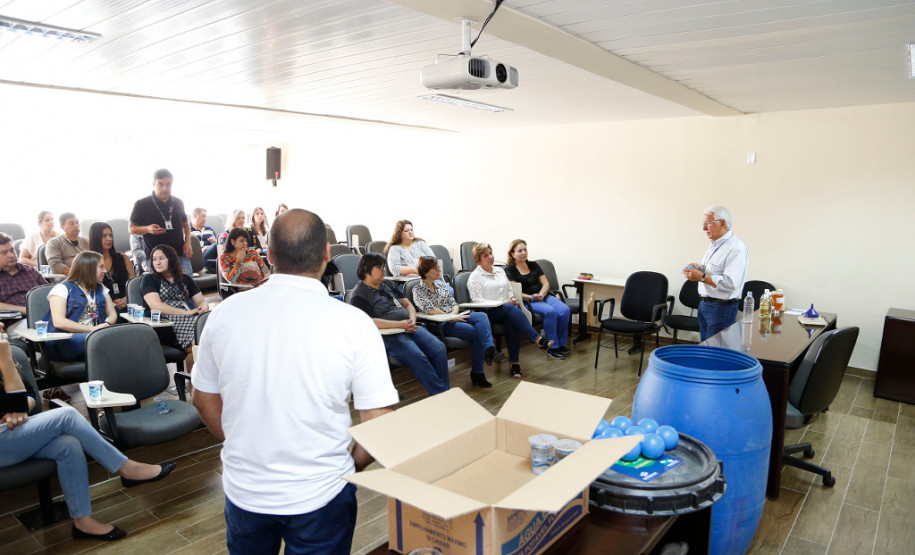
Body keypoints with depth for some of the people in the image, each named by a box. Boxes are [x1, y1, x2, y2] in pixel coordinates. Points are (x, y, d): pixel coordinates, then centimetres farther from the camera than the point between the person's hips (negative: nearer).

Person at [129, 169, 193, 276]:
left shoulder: (178, 202, 9)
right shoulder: (142, 205, -1)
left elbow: (185, 224, 21)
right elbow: (131, 228, 5)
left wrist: (188, 242, 5)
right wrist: (148, 229, -15)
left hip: (180, 255, 3)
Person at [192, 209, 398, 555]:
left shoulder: (225, 314, -9)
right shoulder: (353, 323, -19)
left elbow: (203, 399, 3)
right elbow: (378, 420, -17)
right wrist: (349, 467, 2)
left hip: (244, 489, 3)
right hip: (320, 494, -3)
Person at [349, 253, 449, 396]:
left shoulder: (386, 285, 23)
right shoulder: (358, 295, -1)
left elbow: (408, 305, 25)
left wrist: (412, 321, 2)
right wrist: (400, 324, -17)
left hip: (409, 329, 7)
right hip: (388, 335, -7)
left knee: (439, 349, -17)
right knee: (418, 357, -31)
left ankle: (443, 393, -13)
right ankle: (443, 395, -23)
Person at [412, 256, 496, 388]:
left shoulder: (440, 284, 20)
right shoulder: (418, 290, 0)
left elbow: (453, 303, 17)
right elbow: (430, 309, -14)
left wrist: (455, 314, -6)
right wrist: (450, 318, -16)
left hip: (454, 317, 6)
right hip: (440, 324, -6)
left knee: (481, 316, -24)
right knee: (477, 333, -25)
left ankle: (489, 349, -38)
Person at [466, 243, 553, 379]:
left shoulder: (500, 271, 22)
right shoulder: (475, 277, 2)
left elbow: (510, 290, 24)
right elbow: (478, 301, -8)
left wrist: (512, 300, -1)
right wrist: (503, 303, -13)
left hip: (508, 309, 5)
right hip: (488, 312, -4)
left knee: (511, 320, -34)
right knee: (510, 309, -37)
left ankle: (514, 362, -35)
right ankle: (538, 339, -41)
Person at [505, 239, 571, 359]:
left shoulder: (533, 265, 18)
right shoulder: (510, 270, 2)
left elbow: (546, 283, 12)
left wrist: (541, 294, -9)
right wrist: (531, 297, -20)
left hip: (543, 296, 5)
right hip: (526, 301, -5)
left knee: (565, 310, -22)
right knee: (550, 312, -33)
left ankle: (561, 344, -8)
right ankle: (552, 347, -20)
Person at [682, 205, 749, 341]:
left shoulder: (736, 248, -17)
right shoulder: (714, 245, 13)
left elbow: (730, 283, -26)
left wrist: (701, 277, -22)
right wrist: (698, 267, 6)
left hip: (721, 308, -9)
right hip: (704, 304, 9)